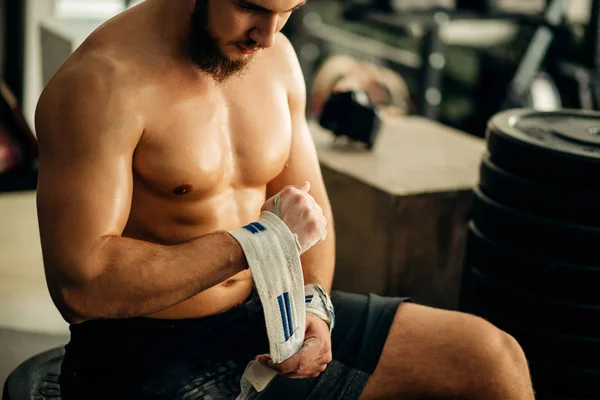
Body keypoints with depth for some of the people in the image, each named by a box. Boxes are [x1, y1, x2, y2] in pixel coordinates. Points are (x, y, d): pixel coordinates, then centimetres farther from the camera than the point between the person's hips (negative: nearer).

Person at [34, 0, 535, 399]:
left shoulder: (276, 57, 4)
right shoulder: (103, 82, -19)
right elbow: (79, 287, -25)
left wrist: (311, 305, -7)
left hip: (263, 312, 7)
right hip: (147, 353, -7)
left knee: (493, 359, 0)